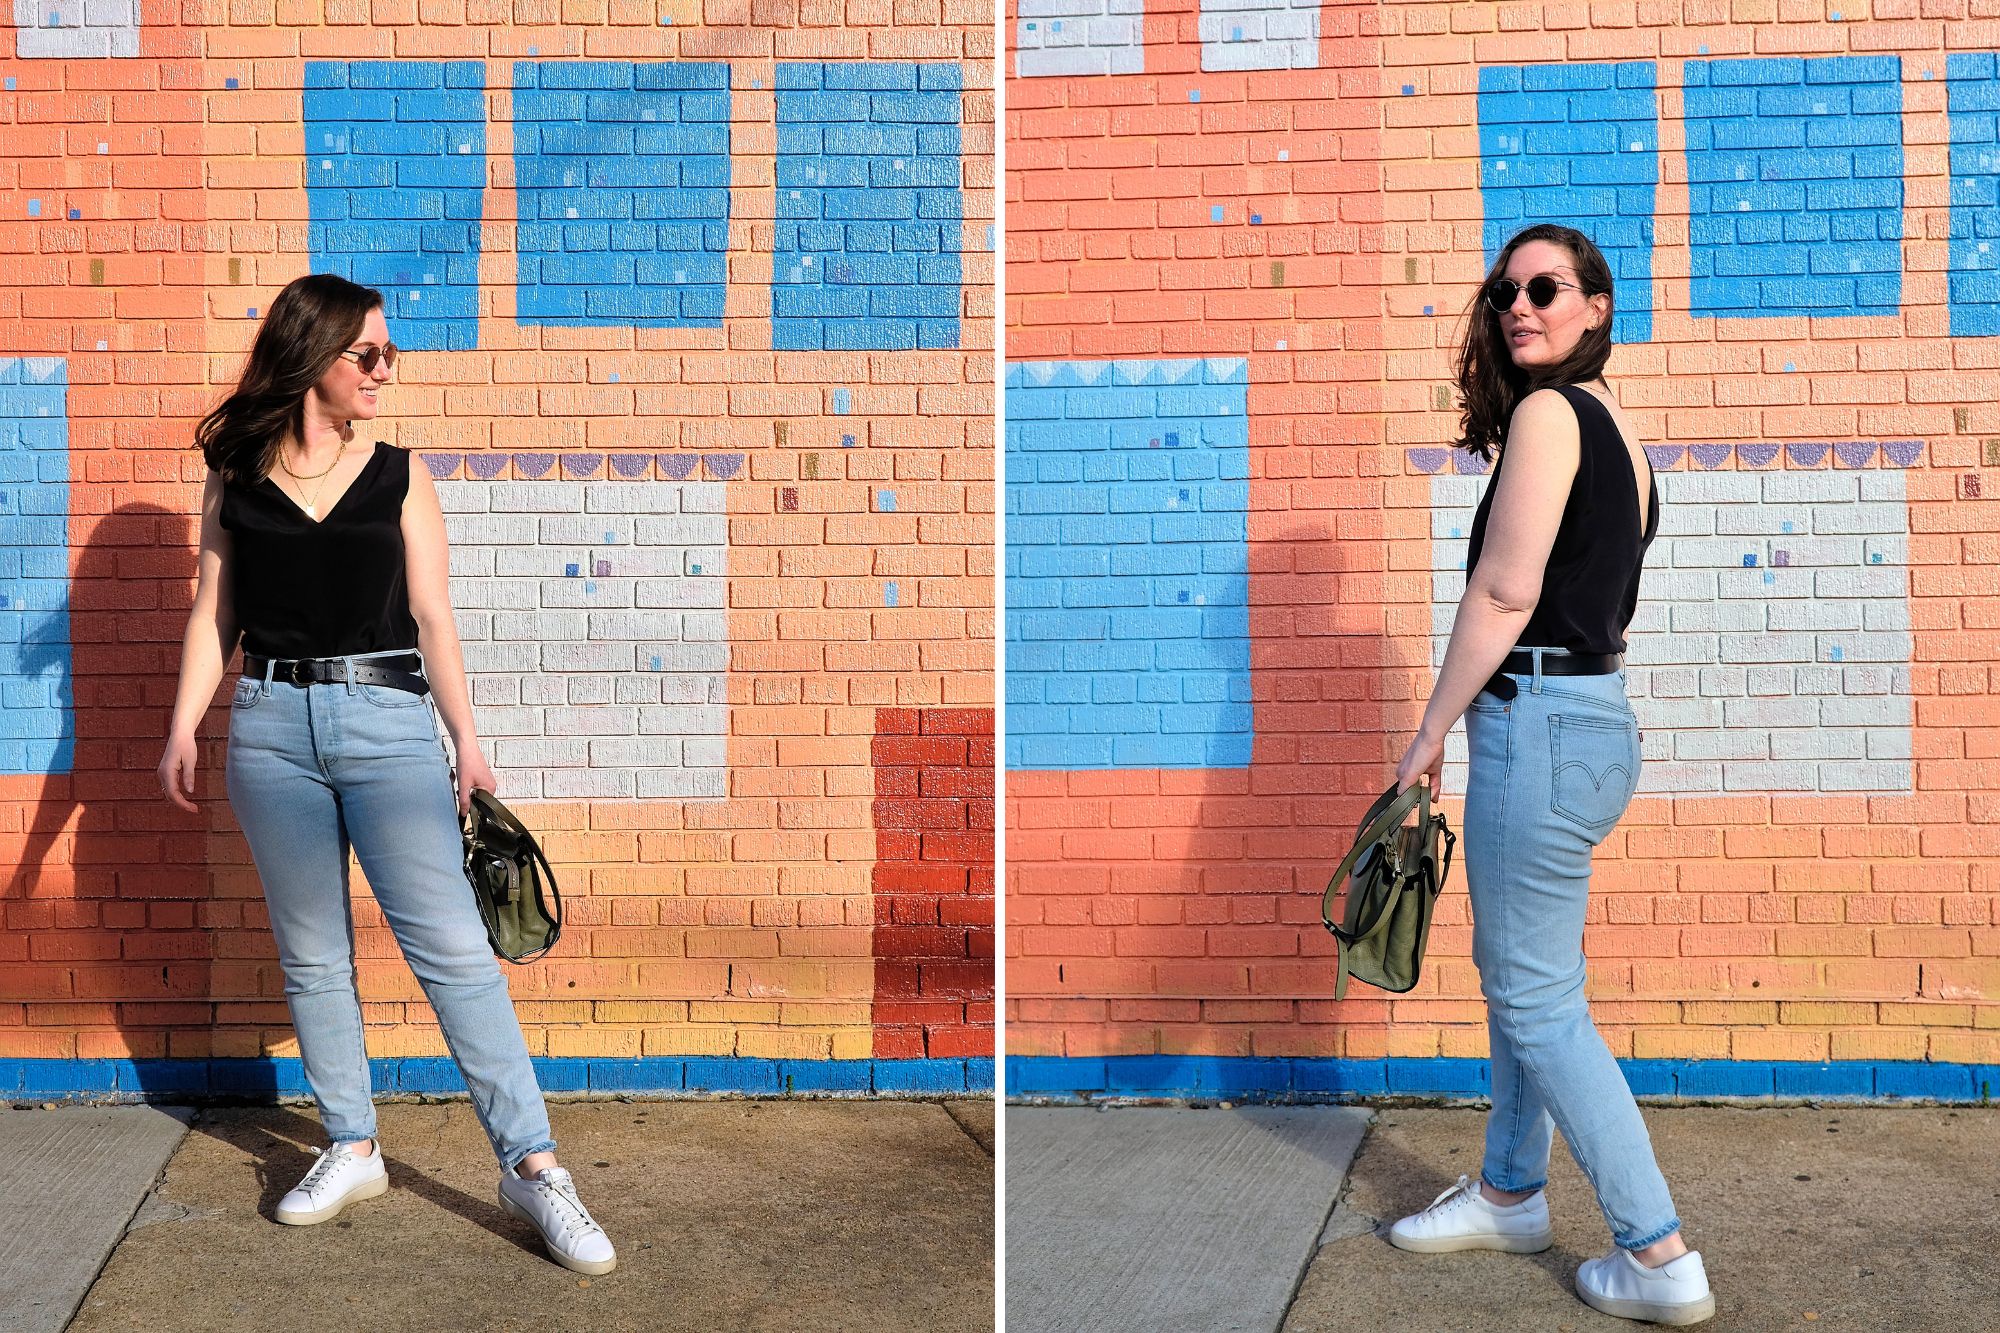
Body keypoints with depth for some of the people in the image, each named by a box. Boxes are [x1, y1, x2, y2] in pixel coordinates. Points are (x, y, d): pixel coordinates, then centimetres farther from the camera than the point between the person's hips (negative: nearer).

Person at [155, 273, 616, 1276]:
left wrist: (466, 743, 1)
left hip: (388, 721, -2)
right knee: (311, 956, 9)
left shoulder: (398, 477, 5)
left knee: (451, 948, -7)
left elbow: (432, 618, 4)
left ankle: (530, 1165, -5)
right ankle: (351, 1148, 23)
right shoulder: (234, 477, 7)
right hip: (272, 730, 2)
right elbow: (212, 614, 9)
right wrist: (183, 730, 0)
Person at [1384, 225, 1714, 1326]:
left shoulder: (1546, 412, -13)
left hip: (1537, 726, -10)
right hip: (1593, 716, 10)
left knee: (1538, 1001, -1)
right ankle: (1510, 1194, 35)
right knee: (1515, 972, 20)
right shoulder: (1615, 430, 15)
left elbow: (1505, 591, -19)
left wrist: (1430, 730, -11)